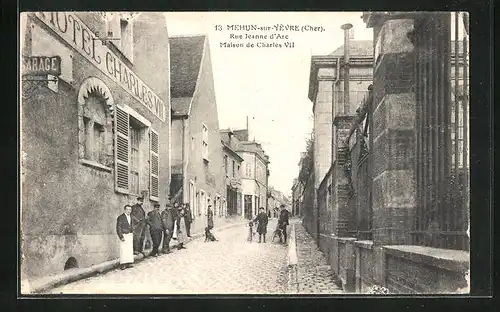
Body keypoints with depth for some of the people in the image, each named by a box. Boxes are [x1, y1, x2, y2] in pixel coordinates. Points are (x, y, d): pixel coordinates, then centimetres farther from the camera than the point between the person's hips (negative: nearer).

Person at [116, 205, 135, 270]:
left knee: (130, 249, 3)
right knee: (123, 250, -8)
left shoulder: (131, 217, 10)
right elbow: (118, 228, -12)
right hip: (124, 235, -6)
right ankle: (123, 264, -6)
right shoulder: (120, 217, -10)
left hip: (130, 235, 6)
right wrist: (121, 237, -17)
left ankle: (129, 263, 6)